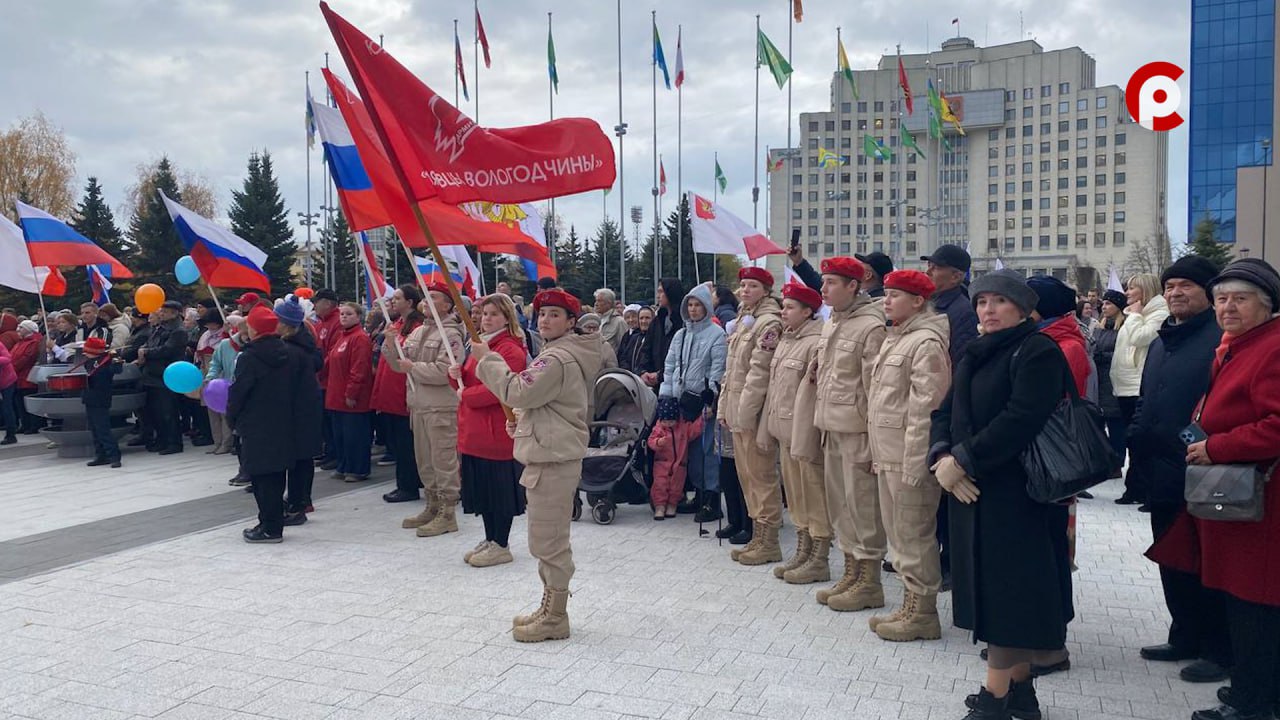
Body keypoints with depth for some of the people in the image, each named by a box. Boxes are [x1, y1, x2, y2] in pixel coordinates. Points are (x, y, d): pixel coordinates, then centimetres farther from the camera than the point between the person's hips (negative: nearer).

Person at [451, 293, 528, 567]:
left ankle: (501, 545, 10)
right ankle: (490, 539, 27)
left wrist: (466, 395, -13)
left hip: (497, 431, -9)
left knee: (499, 489, 0)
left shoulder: (511, 350, -13)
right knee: (481, 487, 15)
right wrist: (457, 375, -2)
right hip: (474, 430, 9)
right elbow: (468, 382, 21)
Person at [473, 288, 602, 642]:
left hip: (553, 459, -11)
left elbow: (519, 391, -22)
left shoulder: (558, 358, -18)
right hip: (551, 455, 11)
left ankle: (555, 617, 7)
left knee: (548, 540, -3)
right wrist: (522, 418, 11)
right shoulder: (562, 353, 18)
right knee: (550, 539, 18)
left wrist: (487, 359, -12)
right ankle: (550, 607, 29)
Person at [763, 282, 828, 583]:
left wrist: (809, 434, -22)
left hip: (806, 429, -9)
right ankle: (802, 553, 27)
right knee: (795, 494, 16)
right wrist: (771, 425, 16)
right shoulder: (785, 341, 14)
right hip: (785, 429, 9)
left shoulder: (816, 343, -15)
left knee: (814, 494, 0)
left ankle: (819, 560, 10)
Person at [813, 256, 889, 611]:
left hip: (857, 430, -9)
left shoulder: (871, 326, -13)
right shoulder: (830, 324, 13)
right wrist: (823, 423, 16)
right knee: (839, 502, 14)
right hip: (832, 427, 9)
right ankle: (851, 572, 26)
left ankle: (869, 581, 9)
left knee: (862, 503, -2)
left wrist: (872, 441, -17)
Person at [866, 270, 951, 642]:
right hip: (888, 455, 10)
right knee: (897, 533, 16)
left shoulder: (926, 343, -14)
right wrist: (878, 454, 17)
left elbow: (924, 409, -19)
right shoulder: (894, 339, 16)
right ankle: (910, 604, 28)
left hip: (910, 457, -10)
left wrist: (913, 465, -21)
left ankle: (922, 613, 12)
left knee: (914, 535, 0)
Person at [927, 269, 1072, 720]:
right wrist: (941, 457, -8)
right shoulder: (976, 355, 18)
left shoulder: (1038, 351, -9)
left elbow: (1022, 420, -21)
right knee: (992, 592, 12)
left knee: (1008, 592, -3)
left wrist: (962, 460, -19)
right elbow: (946, 412, 11)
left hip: (1017, 495, -8)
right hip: (971, 492, 8)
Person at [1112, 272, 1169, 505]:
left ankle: (1146, 492, -3)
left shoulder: (1159, 313, -6)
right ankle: (1134, 489, 16)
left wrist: (1135, 315, -6)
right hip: (1126, 386, 9)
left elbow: (1139, 337, -18)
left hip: (1142, 388, -9)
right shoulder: (1132, 316, 21)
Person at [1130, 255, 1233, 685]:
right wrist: (1138, 449, 14)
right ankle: (1186, 638, 31)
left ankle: (1220, 651, 16)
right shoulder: (1161, 340, 16)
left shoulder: (1222, 338, -12)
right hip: (1163, 475, 8)